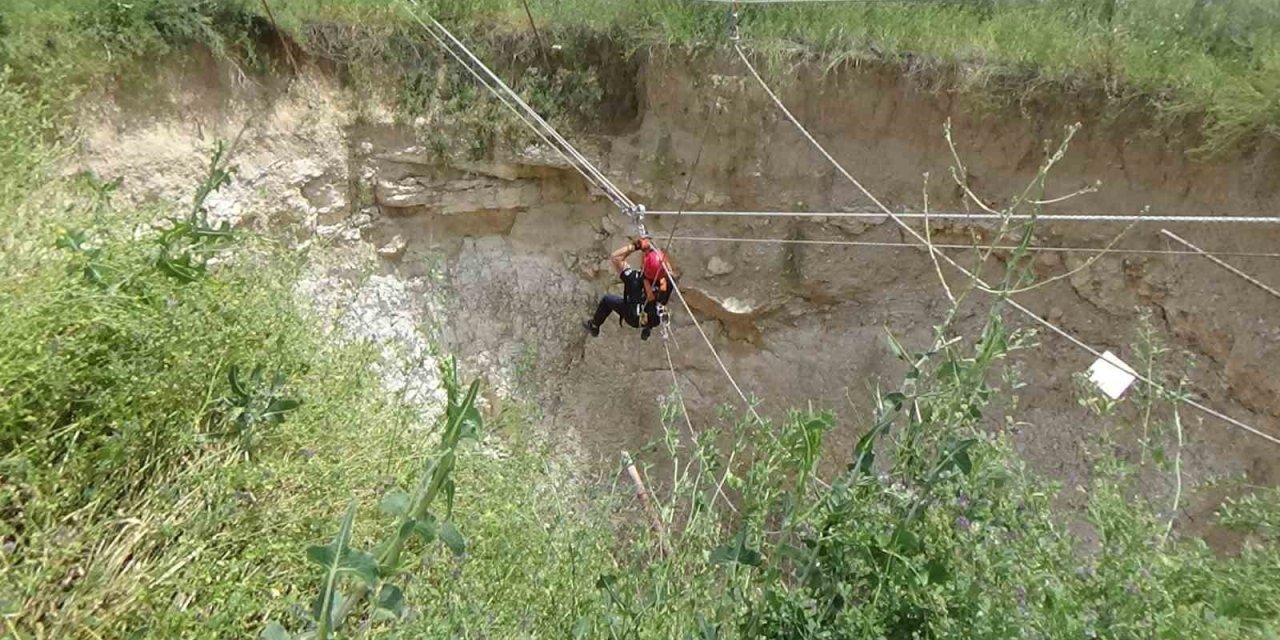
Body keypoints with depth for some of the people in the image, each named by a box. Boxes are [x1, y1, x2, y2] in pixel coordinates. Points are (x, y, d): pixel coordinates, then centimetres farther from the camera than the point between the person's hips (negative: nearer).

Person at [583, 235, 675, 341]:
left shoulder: (634, 280, -40)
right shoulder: (667, 281, -33)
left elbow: (614, 257, -31)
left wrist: (634, 246, -30)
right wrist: (652, 247, -16)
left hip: (634, 319, -2)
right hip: (655, 321, 2)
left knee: (607, 299, 19)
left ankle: (594, 326, 43)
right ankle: (647, 328, 49)